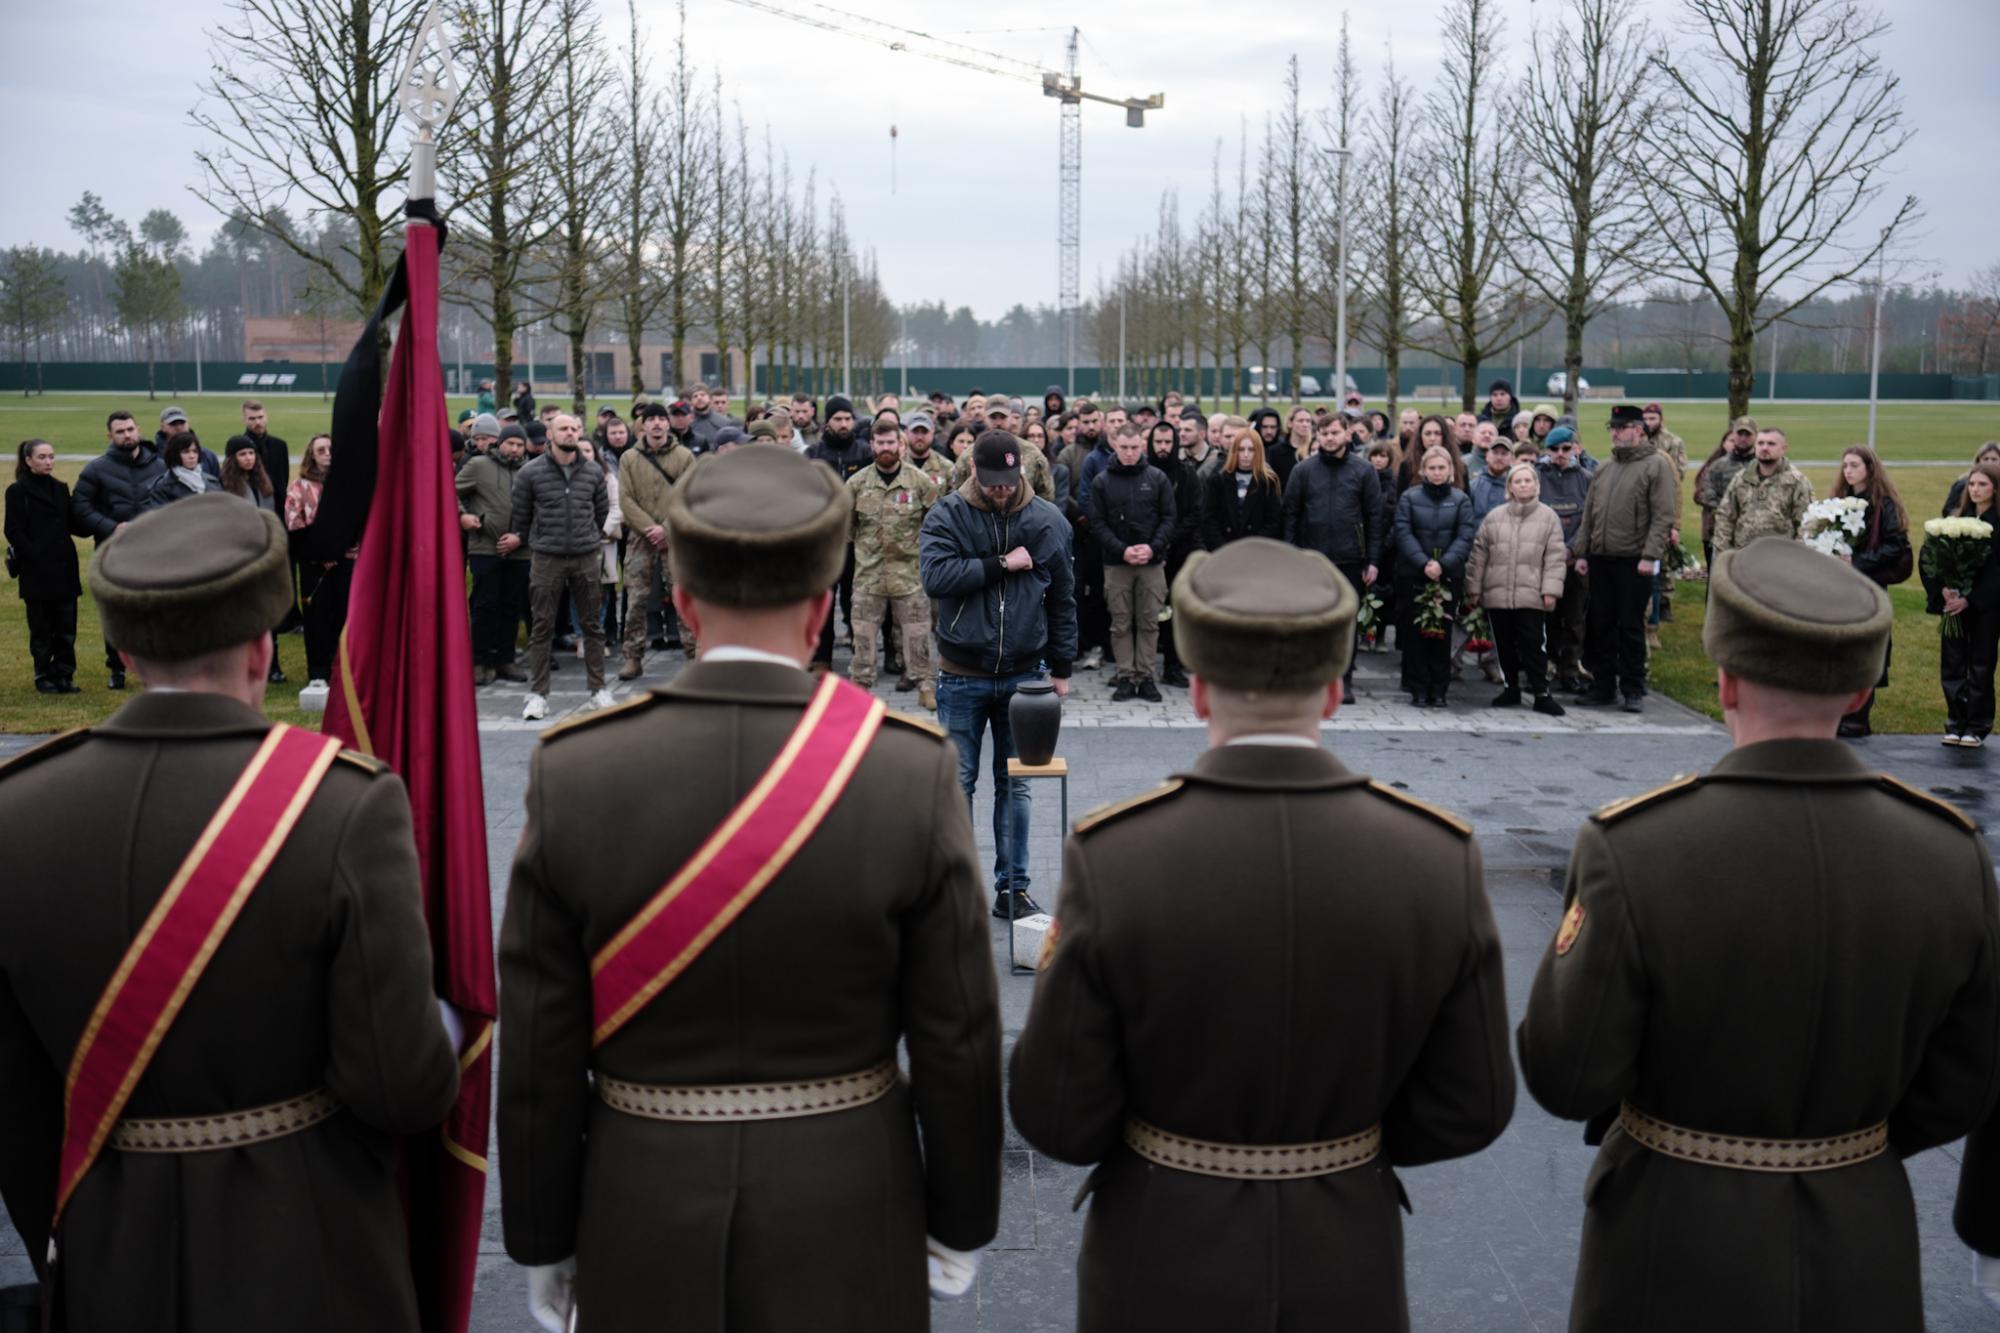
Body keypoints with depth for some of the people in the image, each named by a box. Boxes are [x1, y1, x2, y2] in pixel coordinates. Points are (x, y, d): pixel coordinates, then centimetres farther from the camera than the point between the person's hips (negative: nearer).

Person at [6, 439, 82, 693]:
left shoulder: (60, 489, 13)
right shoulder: (18, 492, -3)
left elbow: (73, 525, 12)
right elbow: (14, 532, -7)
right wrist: (34, 556, -15)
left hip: (64, 569, 5)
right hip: (36, 573, -5)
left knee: (67, 628, 4)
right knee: (41, 630, 3)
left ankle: (64, 676, 11)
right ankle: (44, 679, 12)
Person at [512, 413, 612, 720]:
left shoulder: (593, 472, 6)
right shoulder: (530, 473, -2)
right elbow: (520, 515, 7)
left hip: (585, 557, 2)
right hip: (546, 558, -2)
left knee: (592, 625, 8)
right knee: (541, 626, 1)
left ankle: (598, 689, 17)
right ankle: (537, 694, 6)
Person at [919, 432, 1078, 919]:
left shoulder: (1047, 520, 0)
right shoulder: (947, 514, -5)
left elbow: (1062, 599, 6)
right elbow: (936, 576, -21)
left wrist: (1062, 668, 5)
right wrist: (1001, 564, -19)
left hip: (1023, 675, 2)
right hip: (962, 676, -1)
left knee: (1014, 784, 9)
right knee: (959, 782, 5)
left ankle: (1013, 887, 17)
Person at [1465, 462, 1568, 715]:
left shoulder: (1548, 517, 2)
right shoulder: (1494, 517, 7)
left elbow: (1555, 556, -2)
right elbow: (1479, 554, 9)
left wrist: (1550, 589, -10)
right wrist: (1474, 589, 6)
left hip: (1532, 595, -3)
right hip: (1497, 594, 3)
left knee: (1534, 645, -3)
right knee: (1505, 645, 11)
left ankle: (1541, 693, 3)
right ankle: (1512, 688, 23)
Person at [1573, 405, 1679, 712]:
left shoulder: (1656, 465, -6)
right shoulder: (1605, 467, 15)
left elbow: (1663, 516, -12)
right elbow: (1588, 513, 16)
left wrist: (1650, 555, -18)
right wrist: (1581, 552, 9)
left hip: (1634, 561, -6)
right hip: (1600, 559, 6)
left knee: (1631, 627, 1)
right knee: (1600, 625, 10)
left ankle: (1633, 690, 10)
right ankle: (1603, 685, 20)